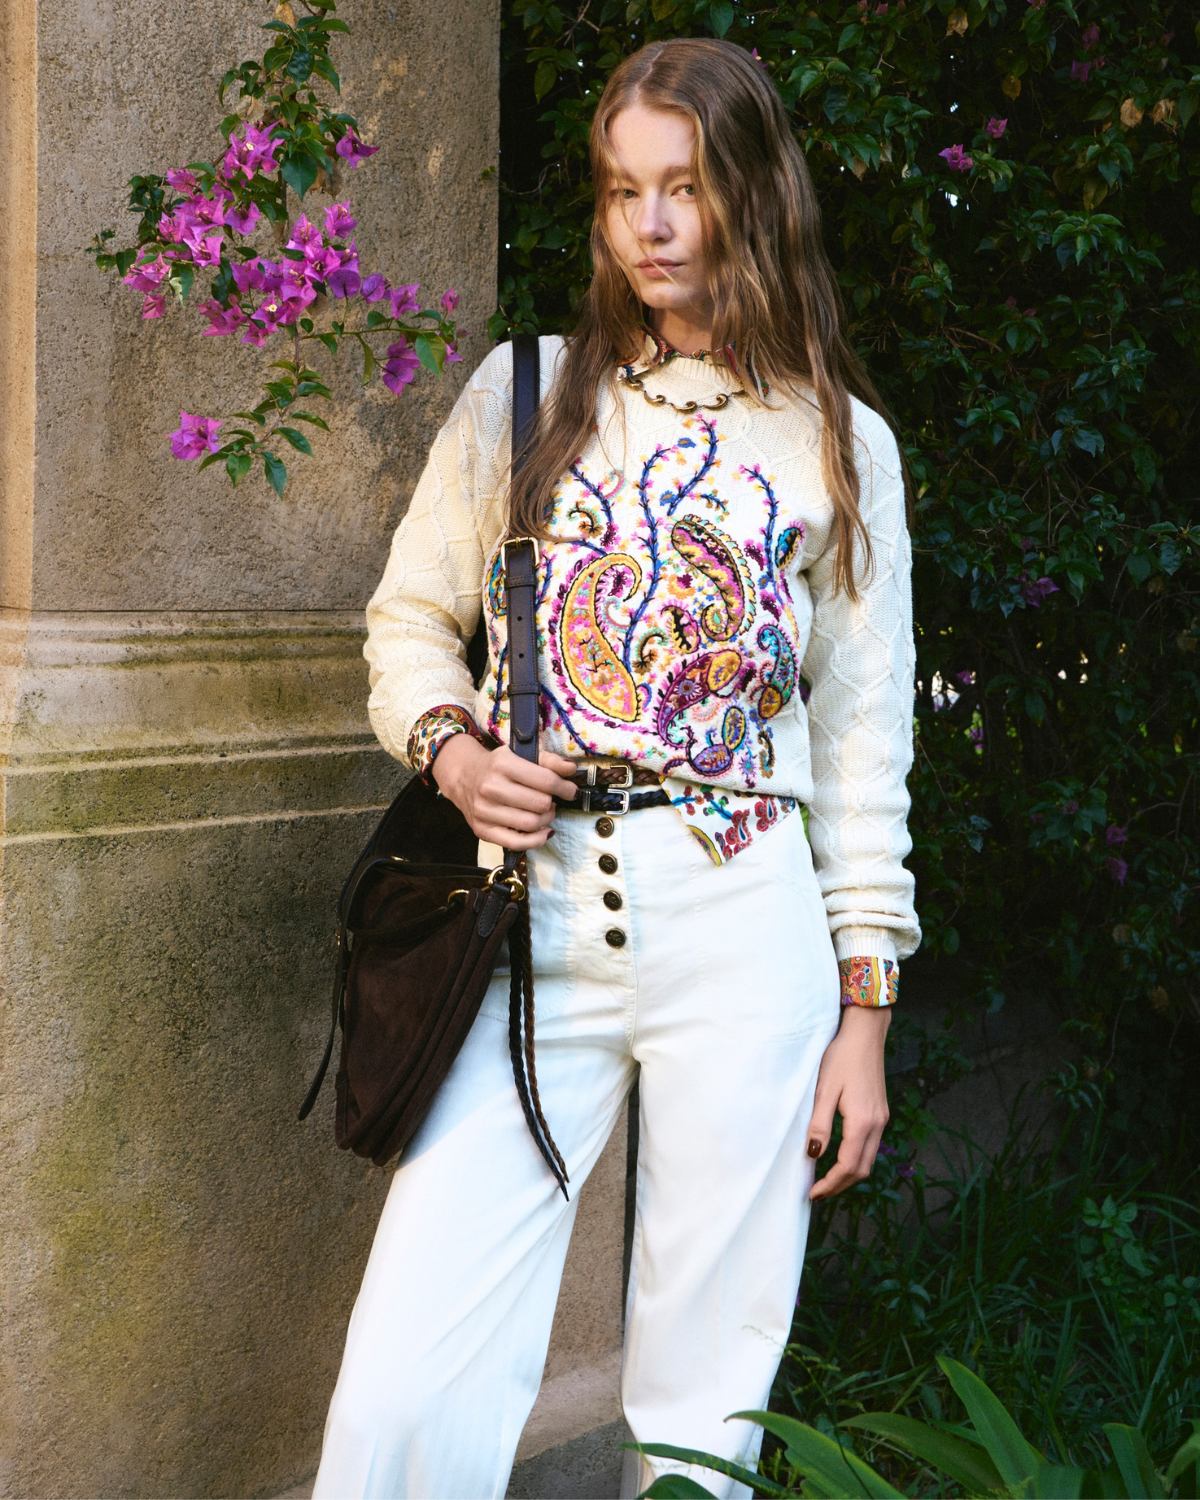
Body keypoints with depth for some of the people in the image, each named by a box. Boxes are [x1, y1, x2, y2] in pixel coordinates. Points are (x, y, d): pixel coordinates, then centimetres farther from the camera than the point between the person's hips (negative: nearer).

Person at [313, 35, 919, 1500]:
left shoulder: (841, 442, 10)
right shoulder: (525, 393, 10)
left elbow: (864, 734, 10)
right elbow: (410, 621, 16)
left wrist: (864, 1008, 5)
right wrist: (449, 747, -6)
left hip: (746, 934, 0)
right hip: (534, 920, 0)